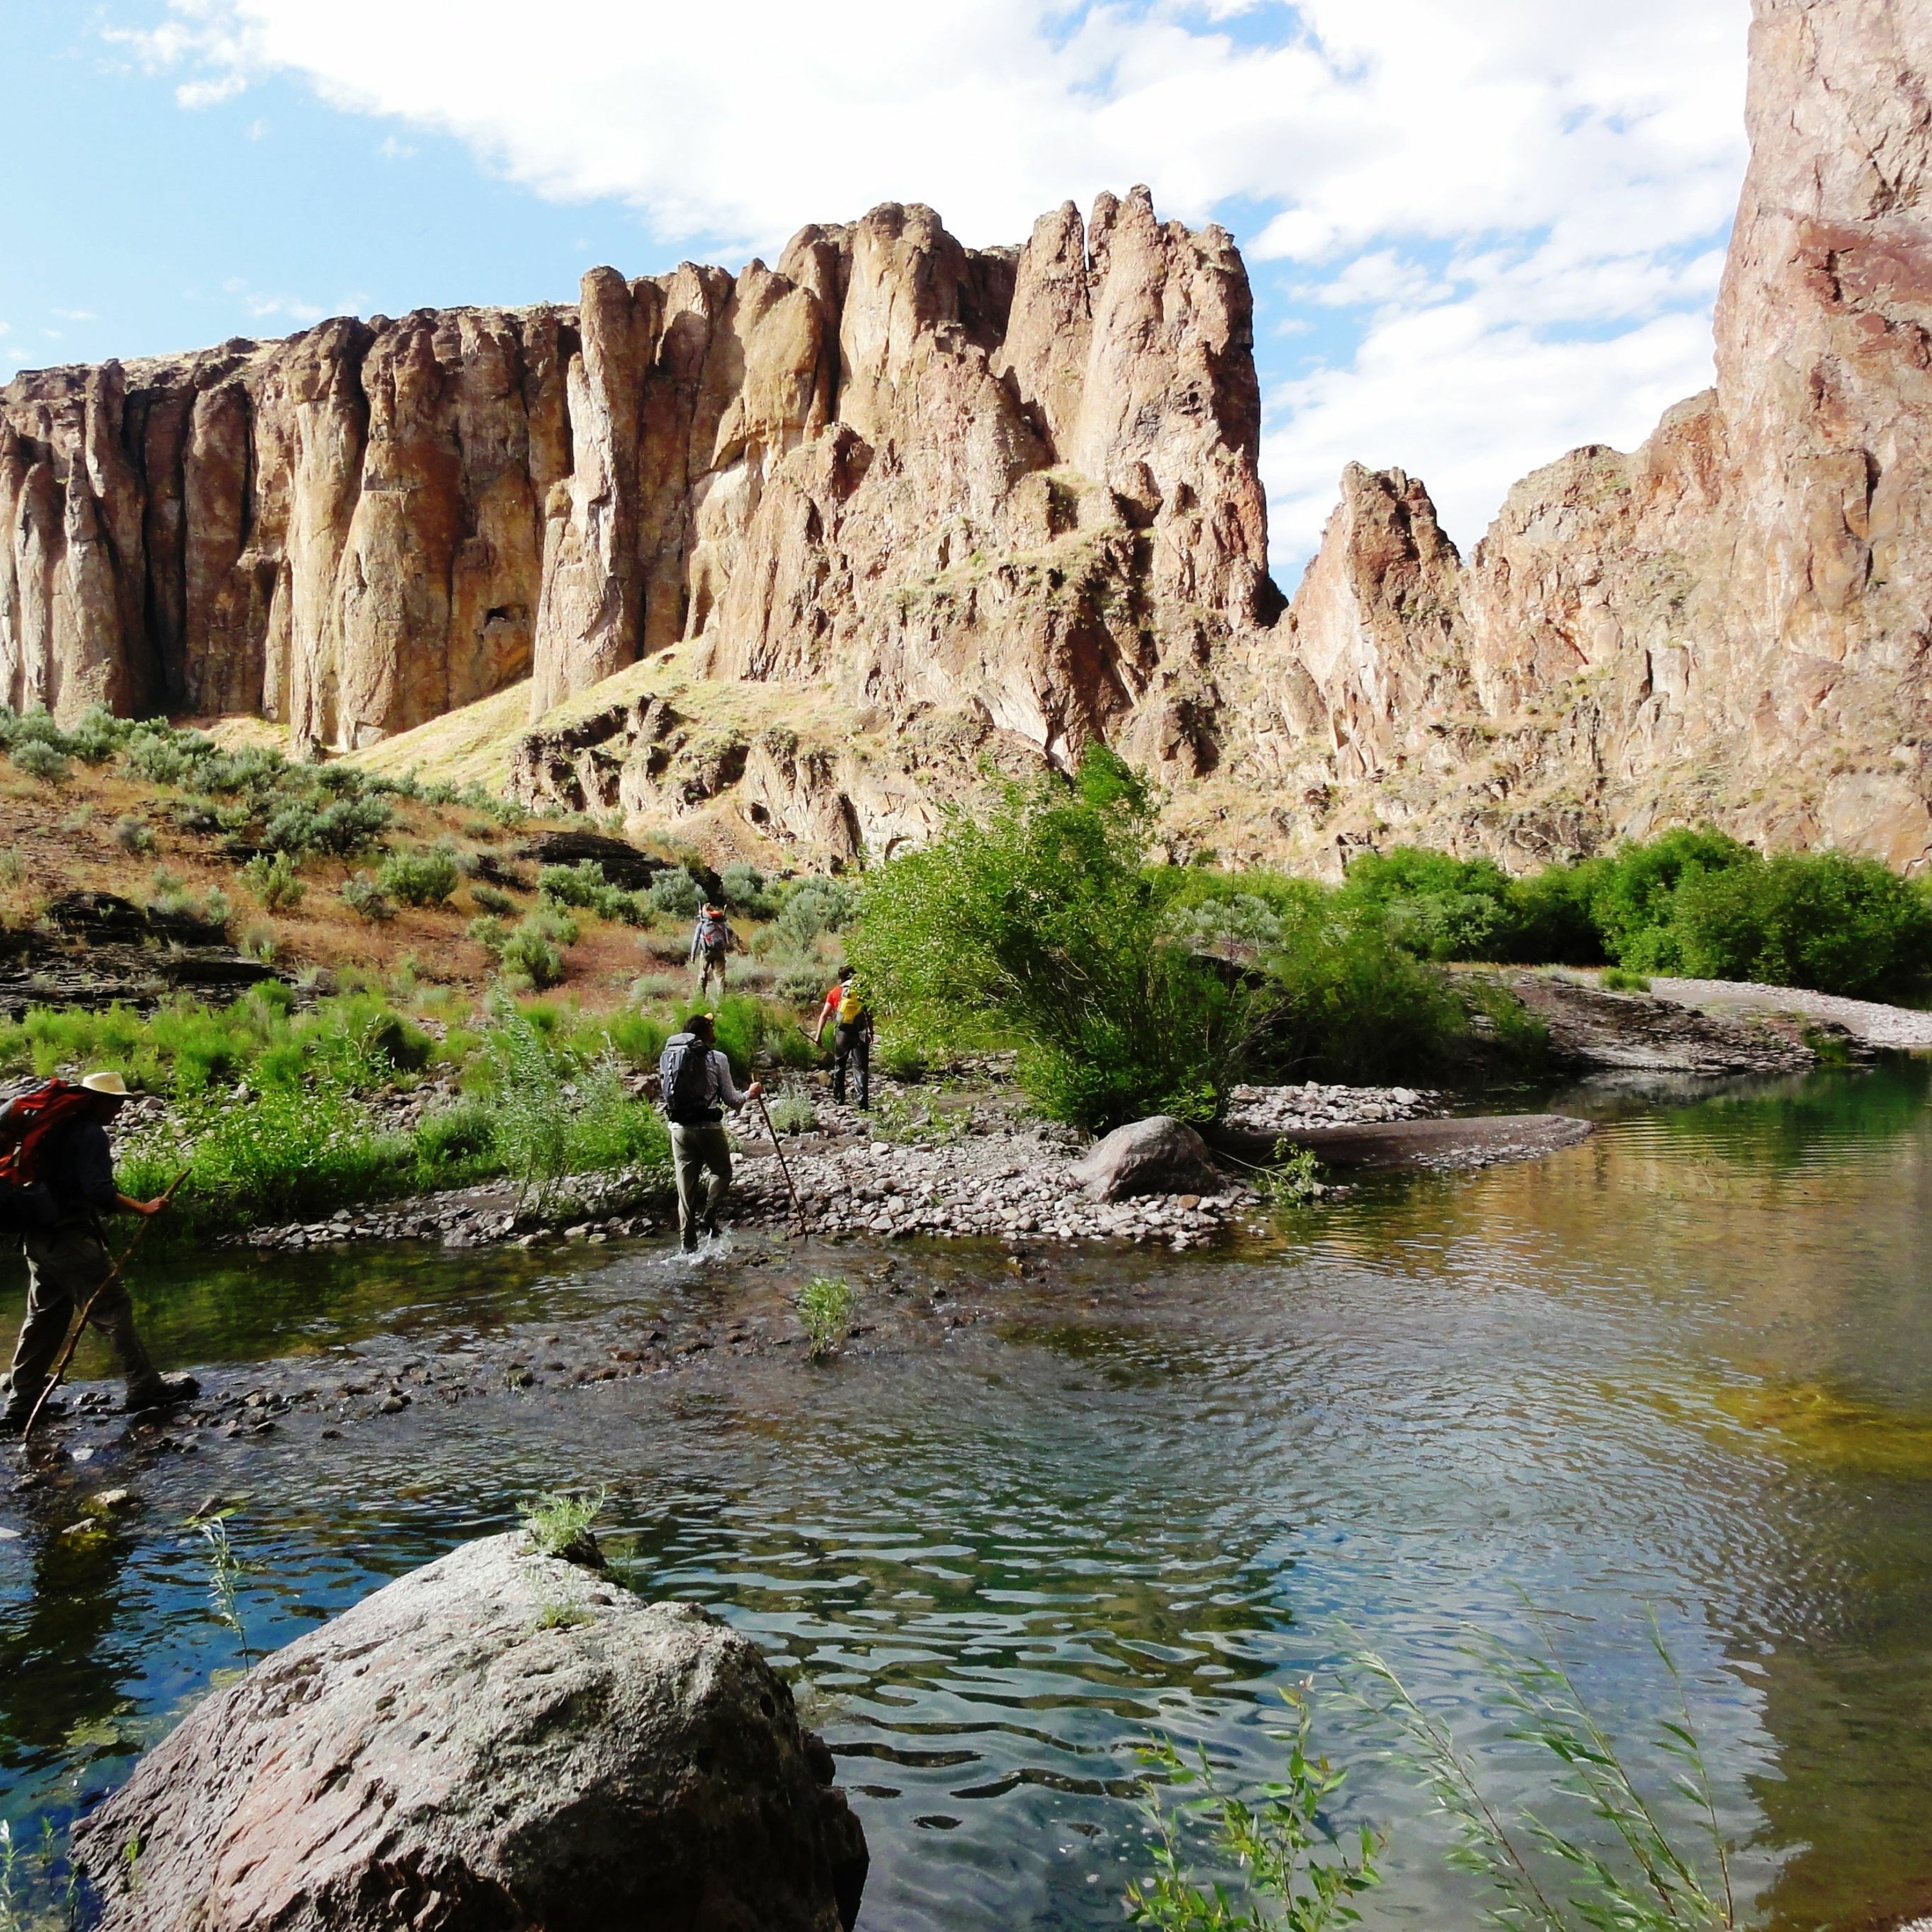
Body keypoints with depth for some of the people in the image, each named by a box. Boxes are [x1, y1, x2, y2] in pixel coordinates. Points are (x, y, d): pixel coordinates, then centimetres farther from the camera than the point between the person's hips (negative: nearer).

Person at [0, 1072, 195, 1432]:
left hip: (38, 1237, 10)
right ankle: (144, 1386, -2)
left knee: (44, 1319, 15)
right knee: (114, 1308, -4)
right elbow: (99, 1191, -21)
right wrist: (143, 1208, -19)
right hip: (71, 1237, -10)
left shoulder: (54, 1128, 17)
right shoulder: (90, 1133, -12)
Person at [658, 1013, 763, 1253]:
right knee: (722, 1172, 19)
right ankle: (707, 1218, 1)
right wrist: (750, 1093, 17)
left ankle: (688, 1244, 10)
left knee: (686, 1186, 9)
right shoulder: (717, 1059, -6)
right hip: (708, 1126, -4)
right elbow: (731, 1100, -4)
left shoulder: (667, 1056, 6)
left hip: (679, 1127, 4)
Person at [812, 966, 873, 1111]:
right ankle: (863, 1104, -6)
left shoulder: (836, 992, 8)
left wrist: (818, 1035, 5)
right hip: (861, 1032, 0)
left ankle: (838, 1101, 21)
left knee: (839, 1066, 17)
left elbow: (824, 1015, 4)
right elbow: (870, 1014, 4)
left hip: (842, 1032, 0)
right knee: (861, 1068, 1)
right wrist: (871, 1032, 12)